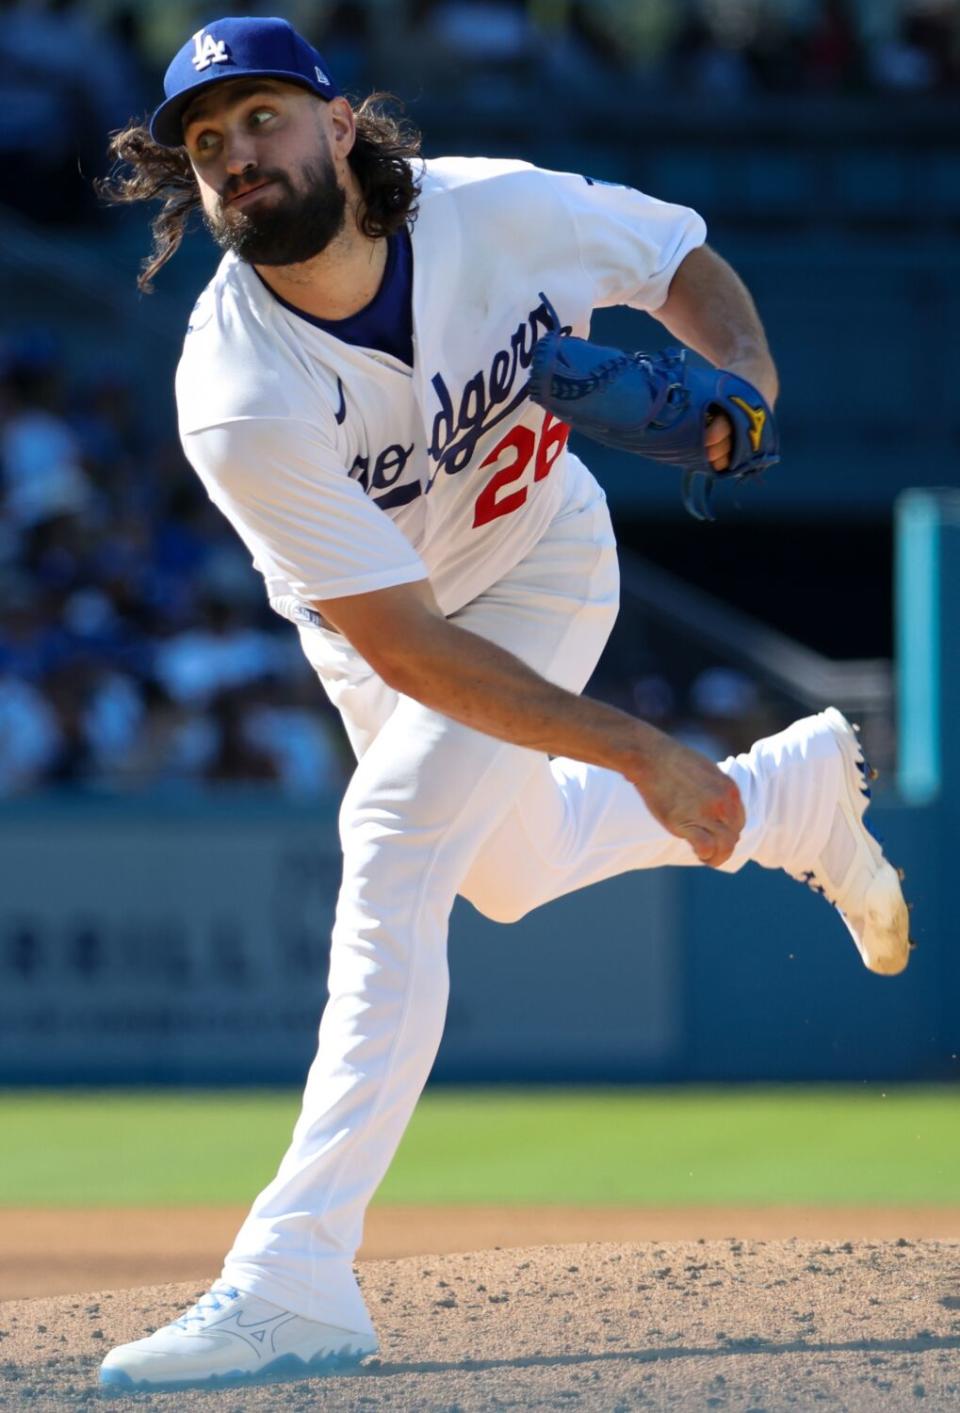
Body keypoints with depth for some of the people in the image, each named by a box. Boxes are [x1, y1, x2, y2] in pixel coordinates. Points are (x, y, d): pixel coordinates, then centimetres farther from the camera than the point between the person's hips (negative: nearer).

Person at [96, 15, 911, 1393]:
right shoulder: (240, 402, -36)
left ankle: (296, 1277, -24)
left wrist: (739, 372, -31)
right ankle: (802, 787, 48)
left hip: (536, 570, -2)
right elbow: (406, 650, -35)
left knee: (394, 860, -20)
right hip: (366, 618, 2)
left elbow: (684, 258, -7)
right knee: (514, 865, 21)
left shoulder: (508, 212, -30)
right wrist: (644, 755, -37)